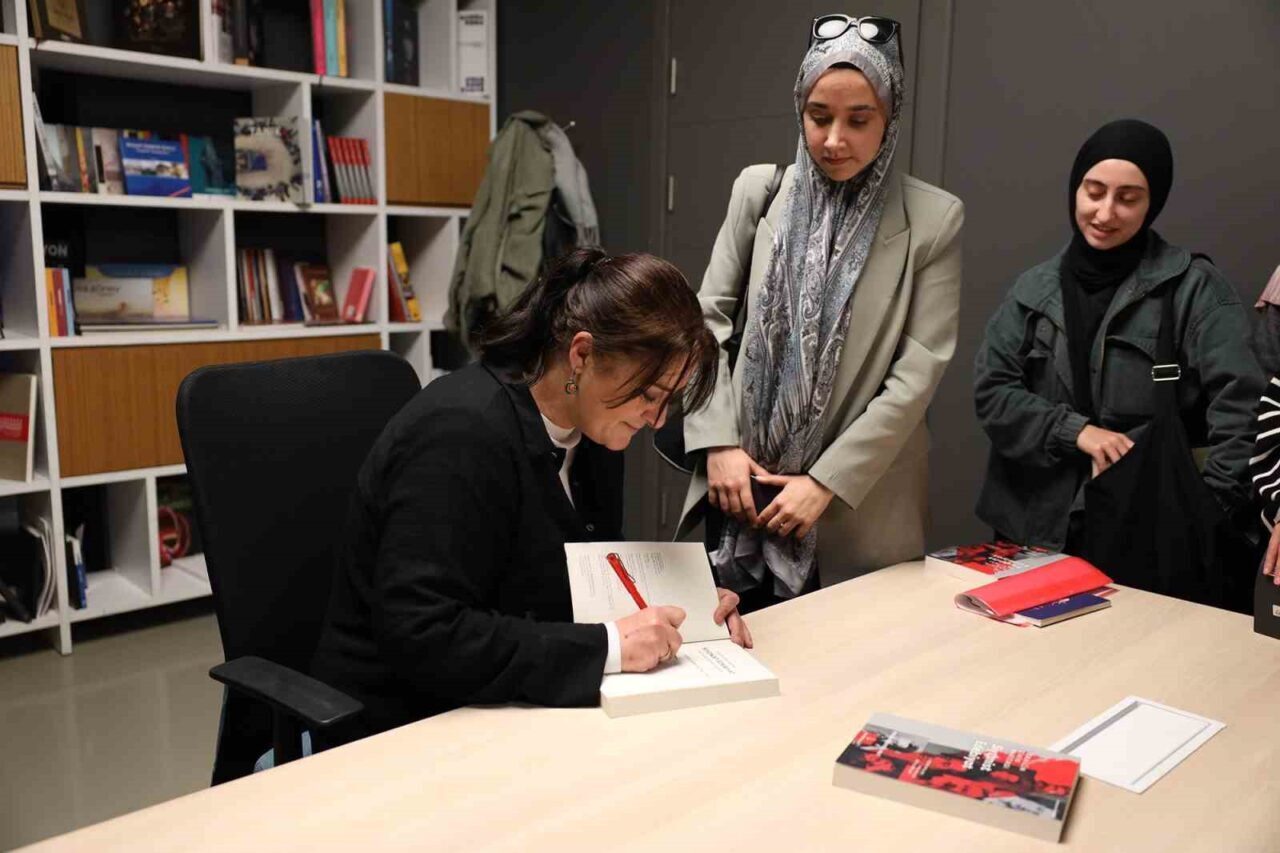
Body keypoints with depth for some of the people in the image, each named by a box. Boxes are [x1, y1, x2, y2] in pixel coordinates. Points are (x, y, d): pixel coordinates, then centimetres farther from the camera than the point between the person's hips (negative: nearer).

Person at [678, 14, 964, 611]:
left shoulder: (934, 218, -6)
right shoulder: (758, 189, 1)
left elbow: (918, 374, -9)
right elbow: (710, 320, 2)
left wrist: (826, 481, -13)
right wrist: (720, 443, -8)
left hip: (860, 501, -2)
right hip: (745, 481, 2)